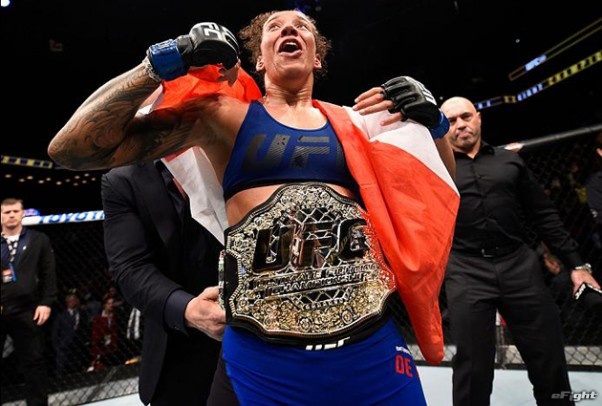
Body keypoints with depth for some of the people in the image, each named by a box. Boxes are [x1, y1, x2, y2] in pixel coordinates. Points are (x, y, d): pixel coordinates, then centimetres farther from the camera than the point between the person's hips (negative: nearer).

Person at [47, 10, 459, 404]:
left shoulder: (353, 121, 11)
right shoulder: (223, 114, 3)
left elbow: (440, 194, 20)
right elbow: (70, 149, -2)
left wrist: (432, 120, 4)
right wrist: (163, 62, -11)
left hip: (373, 347, 3)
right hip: (263, 358, -2)